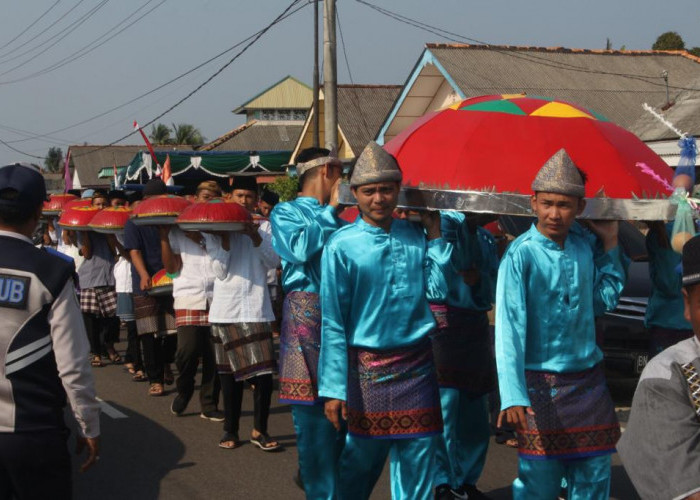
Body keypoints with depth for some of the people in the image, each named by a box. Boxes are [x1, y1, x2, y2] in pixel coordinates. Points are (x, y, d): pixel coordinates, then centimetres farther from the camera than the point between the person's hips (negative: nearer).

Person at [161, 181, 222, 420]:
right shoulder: (179, 229, 11)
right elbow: (172, 267, 5)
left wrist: (201, 240, -12)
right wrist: (164, 238, -2)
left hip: (216, 297, 1)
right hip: (189, 296, -1)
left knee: (214, 352, -2)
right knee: (188, 349, -13)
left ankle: (209, 404, 14)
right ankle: (183, 390, 16)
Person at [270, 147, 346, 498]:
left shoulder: (338, 218, 19)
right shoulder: (285, 213, 4)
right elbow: (300, 248, -15)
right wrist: (330, 211, -6)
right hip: (307, 313, -5)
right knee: (313, 408, -3)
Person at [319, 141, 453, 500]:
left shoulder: (415, 237, 4)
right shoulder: (341, 245, -8)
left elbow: (437, 290, -6)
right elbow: (332, 322, -8)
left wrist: (435, 234, -4)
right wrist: (334, 388, -11)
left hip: (417, 363, 3)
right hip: (368, 366, -3)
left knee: (418, 459, 6)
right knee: (362, 460, 9)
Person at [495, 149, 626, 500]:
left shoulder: (585, 245, 3)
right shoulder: (520, 254, -14)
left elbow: (605, 300, 15)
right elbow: (509, 326, -22)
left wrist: (609, 243, 6)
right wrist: (513, 395, -33)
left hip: (589, 377, 5)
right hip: (542, 383, -5)